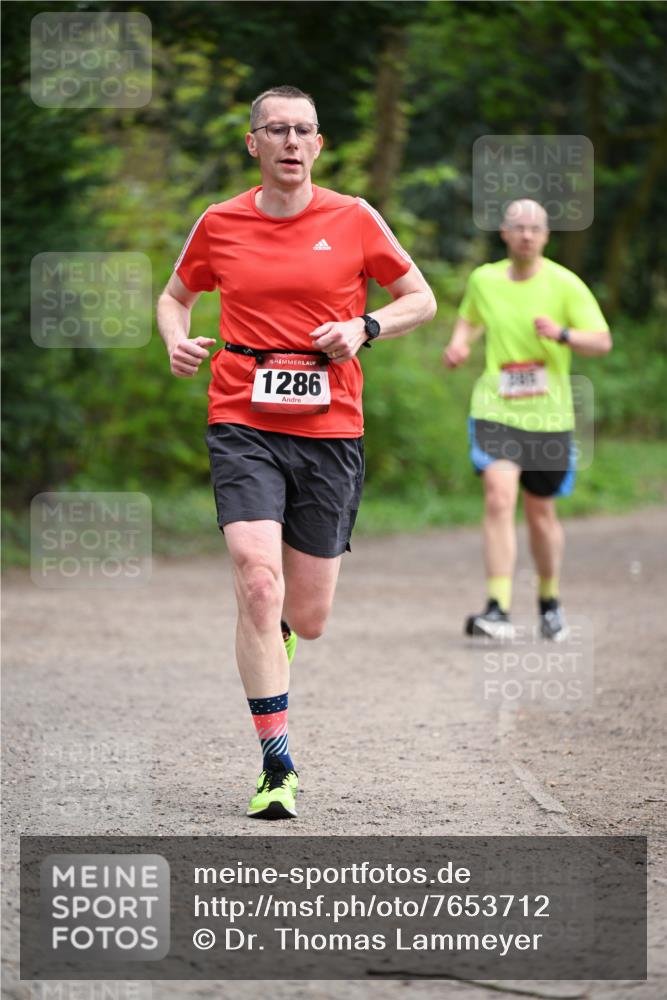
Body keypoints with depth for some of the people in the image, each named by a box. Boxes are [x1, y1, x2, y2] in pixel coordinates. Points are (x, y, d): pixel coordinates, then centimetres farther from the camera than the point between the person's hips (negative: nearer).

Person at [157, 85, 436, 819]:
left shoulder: (353, 219, 2)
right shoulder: (219, 224, 5)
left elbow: (421, 298, 10)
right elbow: (175, 295, 21)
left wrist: (364, 329, -8)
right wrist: (177, 340, 0)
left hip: (330, 431, 1)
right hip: (243, 426, -1)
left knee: (307, 618, 4)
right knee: (257, 582, -19)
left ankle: (273, 632, 45)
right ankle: (276, 766, -12)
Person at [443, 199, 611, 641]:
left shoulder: (564, 284, -5)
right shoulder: (483, 280, 4)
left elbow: (603, 342, -6)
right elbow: (470, 318, 25)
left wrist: (562, 334, -24)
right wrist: (460, 342, 3)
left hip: (548, 415, 0)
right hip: (496, 410, 0)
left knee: (541, 512, 10)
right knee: (499, 499, -19)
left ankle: (550, 602, 35)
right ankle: (499, 610, -23)